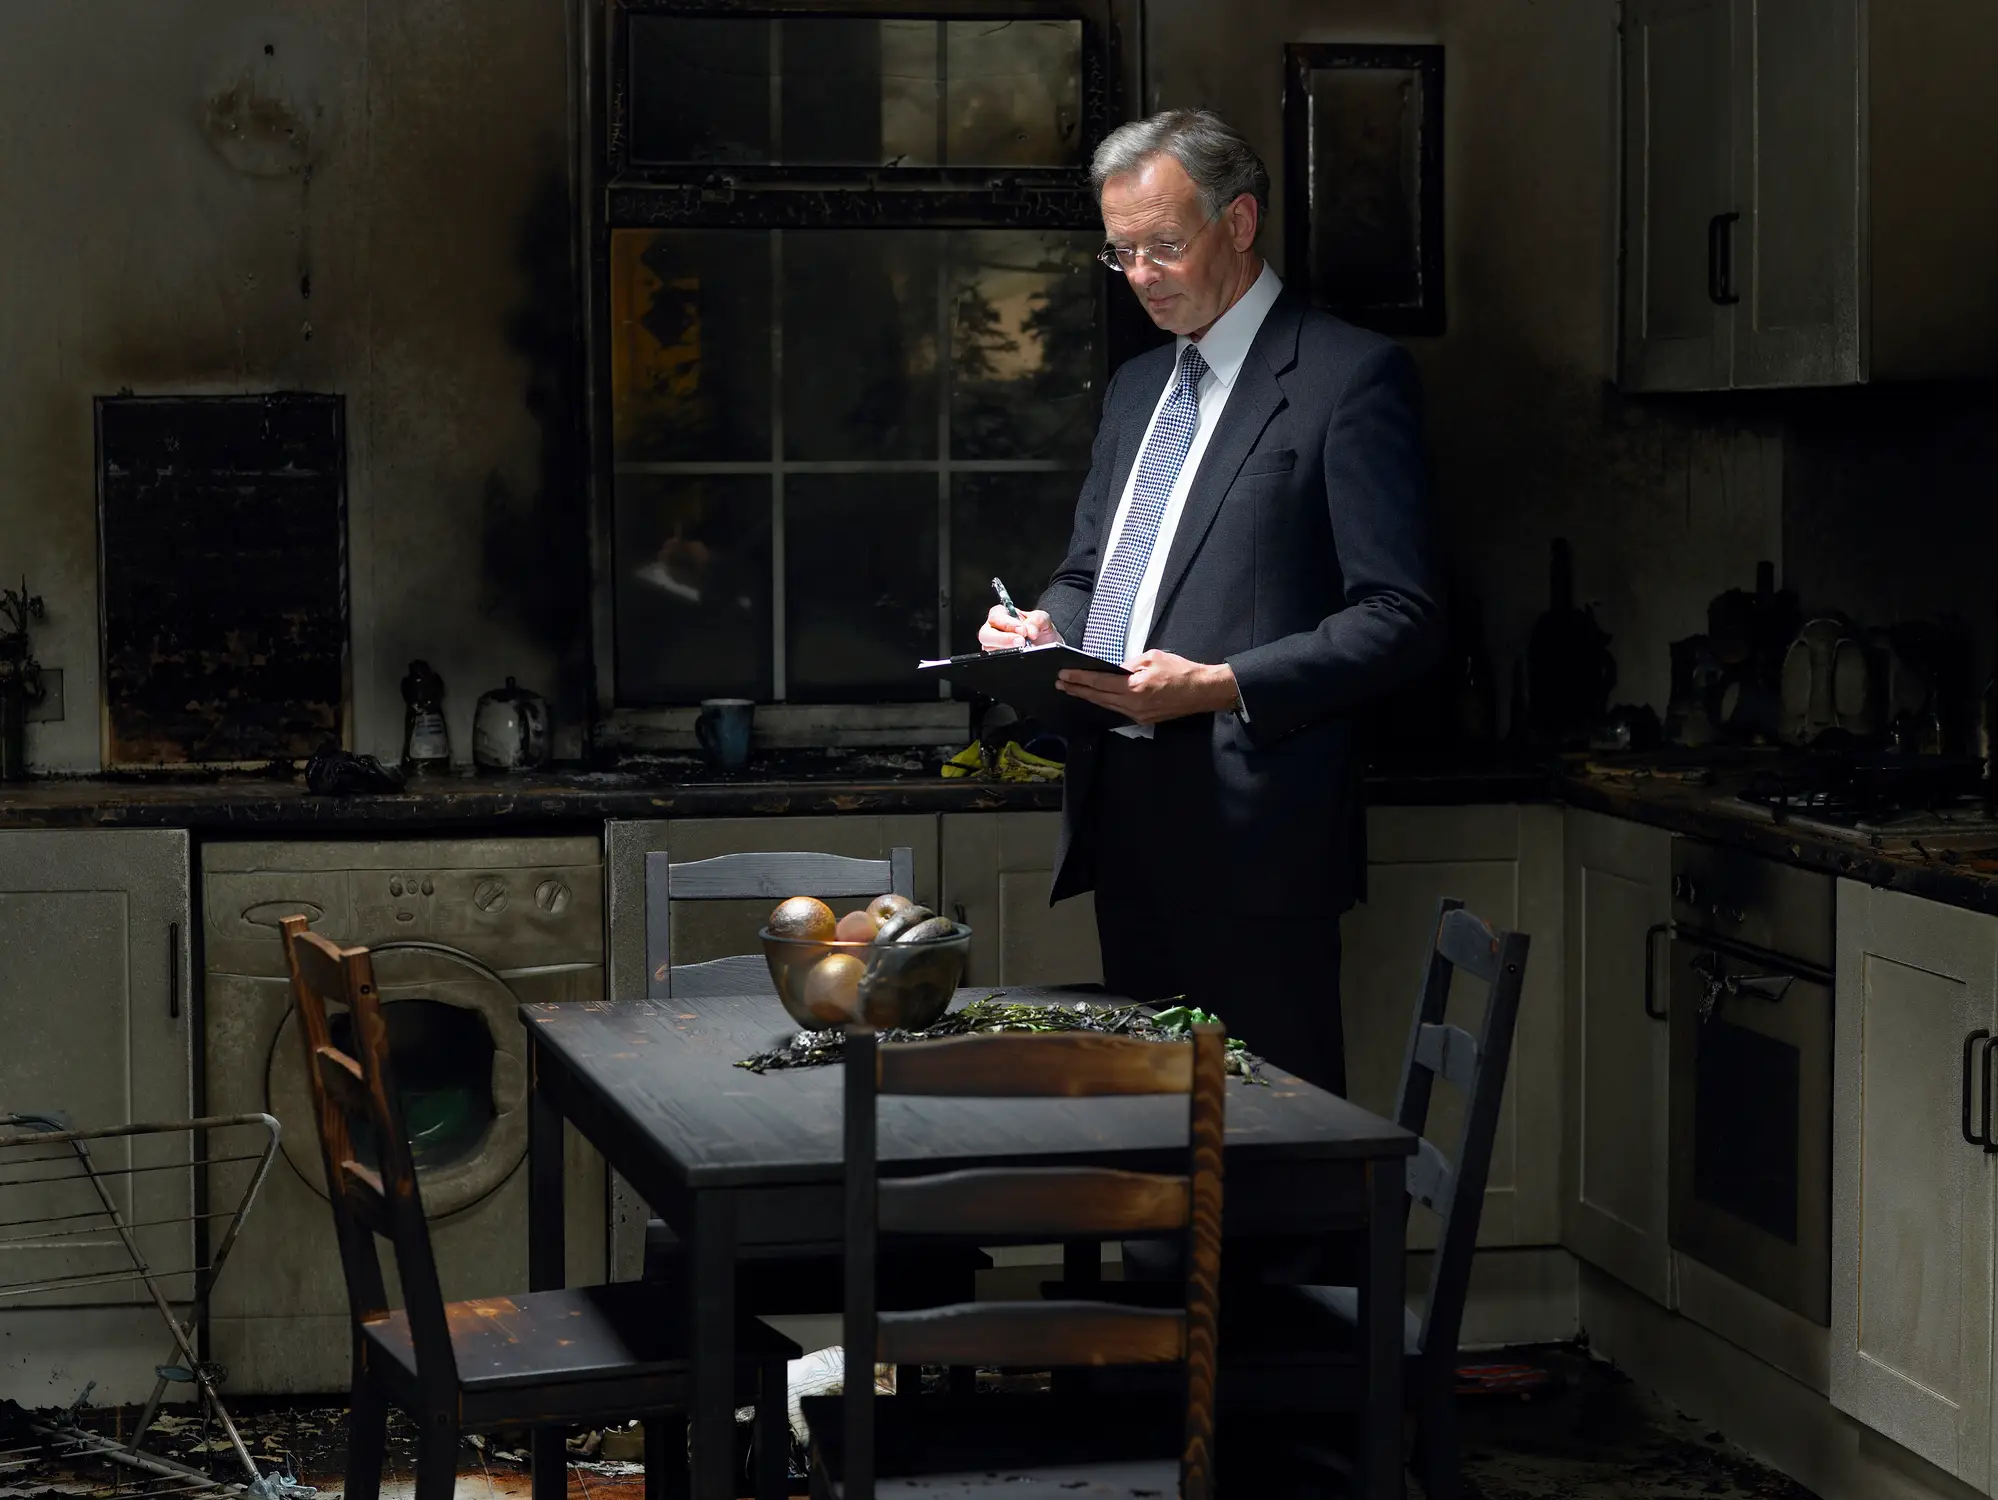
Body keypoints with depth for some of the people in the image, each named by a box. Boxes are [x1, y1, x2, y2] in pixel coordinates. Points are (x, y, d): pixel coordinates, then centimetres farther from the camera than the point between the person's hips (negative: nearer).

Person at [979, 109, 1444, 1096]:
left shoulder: (1352, 376, -5)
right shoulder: (1136, 386, 21)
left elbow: (1400, 617, -10)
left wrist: (1219, 686, -20)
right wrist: (1045, 626, 5)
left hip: (1250, 827, -7)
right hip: (1123, 819, 7)